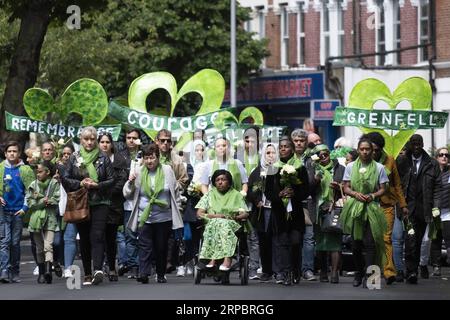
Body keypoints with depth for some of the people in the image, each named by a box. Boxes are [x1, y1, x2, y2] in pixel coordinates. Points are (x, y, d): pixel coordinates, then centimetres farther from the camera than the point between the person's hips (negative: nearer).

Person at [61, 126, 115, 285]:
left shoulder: (103, 158, 4)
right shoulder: (74, 158, 8)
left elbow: (112, 180, 3)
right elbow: (65, 178, 4)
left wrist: (97, 185, -13)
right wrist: (80, 183, -11)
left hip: (100, 202, -2)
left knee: (97, 236, -16)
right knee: (84, 238, 5)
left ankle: (98, 269, -28)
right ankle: (87, 274, 12)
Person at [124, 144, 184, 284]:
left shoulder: (167, 171, 3)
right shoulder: (139, 173, 3)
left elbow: (176, 192, 10)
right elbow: (128, 195, 7)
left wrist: (177, 209, 7)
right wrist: (130, 183, -11)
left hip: (164, 217, 0)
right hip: (144, 217, 0)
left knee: (162, 247, 7)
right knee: (145, 246, -11)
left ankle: (161, 274, 19)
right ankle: (144, 273, -17)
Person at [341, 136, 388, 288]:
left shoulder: (378, 168, 5)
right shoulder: (351, 167, 9)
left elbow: (383, 189, 5)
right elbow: (346, 188, 9)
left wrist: (372, 196, -13)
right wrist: (355, 194, -10)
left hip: (372, 207, -2)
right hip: (354, 207, 2)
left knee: (370, 242, -11)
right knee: (356, 243, 2)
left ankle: (368, 276, -12)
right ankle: (358, 273, 18)